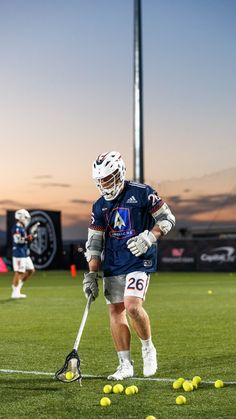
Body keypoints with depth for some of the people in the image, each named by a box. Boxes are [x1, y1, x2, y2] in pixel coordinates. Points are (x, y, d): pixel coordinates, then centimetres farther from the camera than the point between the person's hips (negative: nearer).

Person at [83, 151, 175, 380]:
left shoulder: (142, 193, -5)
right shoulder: (100, 206, 9)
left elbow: (167, 218, 0)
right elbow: (94, 243, 10)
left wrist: (148, 237, -14)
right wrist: (91, 274, 4)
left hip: (139, 260, -5)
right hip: (112, 264, 6)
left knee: (132, 306, -20)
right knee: (115, 311, 3)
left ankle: (148, 349, 6)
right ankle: (125, 365, 12)